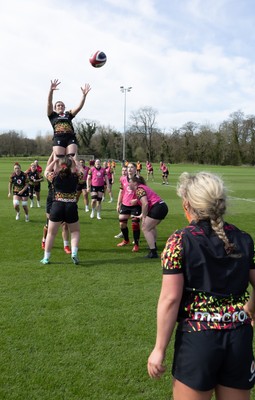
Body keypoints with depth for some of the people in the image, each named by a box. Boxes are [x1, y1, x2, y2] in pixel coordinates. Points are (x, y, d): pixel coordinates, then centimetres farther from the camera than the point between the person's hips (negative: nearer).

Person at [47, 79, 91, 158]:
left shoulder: (68, 114, 24)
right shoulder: (52, 115, 17)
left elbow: (79, 107, 14)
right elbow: (49, 103, 2)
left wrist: (84, 95, 1)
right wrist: (51, 90, -13)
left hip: (71, 137, 3)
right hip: (58, 138, -3)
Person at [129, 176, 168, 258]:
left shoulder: (139, 189, -9)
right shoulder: (143, 187, 21)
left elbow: (145, 203, -22)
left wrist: (144, 217, -14)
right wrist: (142, 215, 19)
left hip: (157, 208, -10)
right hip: (163, 207, 10)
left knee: (145, 229, -5)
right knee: (151, 226, 31)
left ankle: (153, 253, -7)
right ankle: (154, 245, 45)